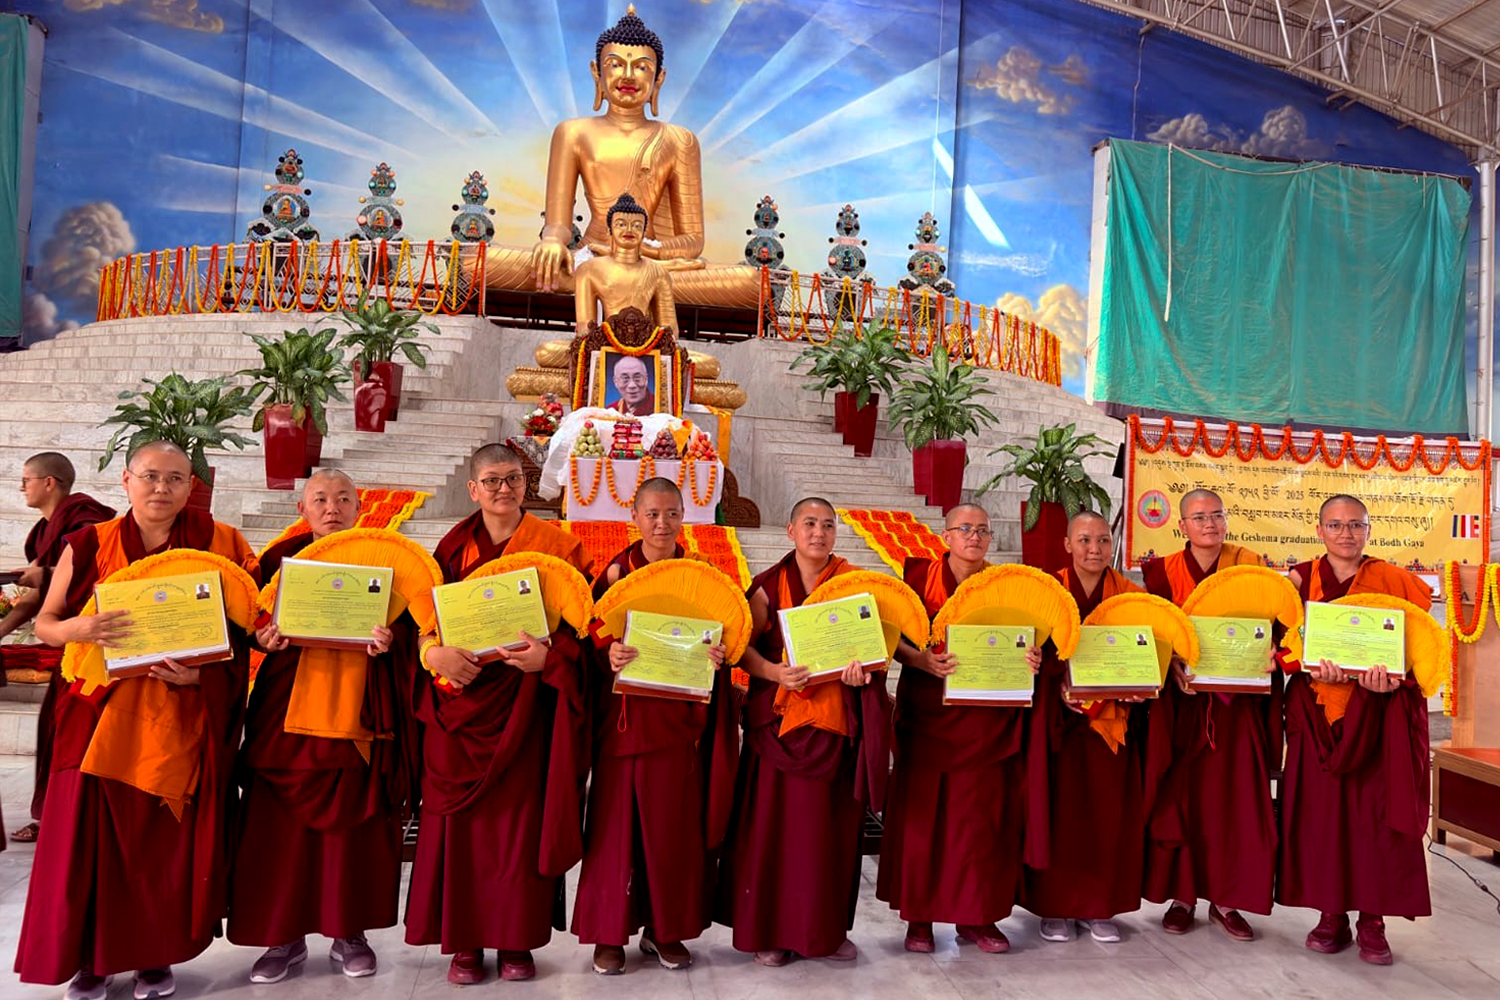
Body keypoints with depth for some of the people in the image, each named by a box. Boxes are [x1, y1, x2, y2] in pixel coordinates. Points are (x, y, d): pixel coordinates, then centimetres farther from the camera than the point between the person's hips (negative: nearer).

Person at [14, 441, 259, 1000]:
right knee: (91, 831, 0)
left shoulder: (219, 544, 1)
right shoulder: (91, 545, 3)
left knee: (168, 836, 4)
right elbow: (45, 623, 6)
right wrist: (77, 629, -16)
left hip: (183, 717, 0)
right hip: (102, 712, 1)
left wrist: (202, 670, -14)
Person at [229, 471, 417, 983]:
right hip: (291, 702, 1)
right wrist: (263, 636, -15)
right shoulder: (281, 557, 6)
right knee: (282, 822, 2)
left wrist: (388, 638, -21)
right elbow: (257, 625, 6)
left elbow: (407, 625, 0)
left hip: (358, 707, 0)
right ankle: (284, 936, 19)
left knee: (355, 819, 4)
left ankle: (350, 933, 19)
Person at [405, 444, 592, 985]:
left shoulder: (557, 545, 2)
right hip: (461, 698, 2)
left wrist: (548, 655, -19)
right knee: (461, 817, 4)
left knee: (520, 815, 3)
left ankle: (517, 939, 18)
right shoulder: (453, 547, 8)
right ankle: (464, 940, 19)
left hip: (524, 703, -1)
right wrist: (434, 652, -15)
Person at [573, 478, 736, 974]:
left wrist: (718, 652, -15)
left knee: (675, 822, 7)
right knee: (618, 819, 3)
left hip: (680, 714, 2)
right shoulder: (617, 572, -1)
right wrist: (609, 654, -24)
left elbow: (717, 637, 7)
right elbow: (594, 637, -4)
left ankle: (666, 928, 23)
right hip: (626, 712, -2)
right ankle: (610, 932, 17)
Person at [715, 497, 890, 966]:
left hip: (836, 720, 1)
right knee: (775, 822, 2)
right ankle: (770, 929, 16)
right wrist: (775, 672, -19)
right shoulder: (770, 585, 2)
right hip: (778, 716, -1)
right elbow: (743, 647, -2)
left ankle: (827, 928, 22)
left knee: (832, 824, 6)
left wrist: (863, 668, -17)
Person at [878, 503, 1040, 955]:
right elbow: (893, 637, -4)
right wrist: (923, 661, -21)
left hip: (986, 719, 2)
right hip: (927, 715, -2)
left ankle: (976, 917, 20)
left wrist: (1032, 658, -15)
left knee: (983, 816, 6)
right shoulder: (920, 575, 1)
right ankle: (919, 917, 16)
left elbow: (1019, 643, 7)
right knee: (922, 814, 3)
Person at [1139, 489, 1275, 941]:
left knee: (1235, 797, 2)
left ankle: (1226, 900, 15)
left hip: (1238, 702, 0)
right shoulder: (1163, 572, 2)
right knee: (1181, 795, 3)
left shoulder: (1249, 566, 3)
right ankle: (1181, 896, 15)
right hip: (1183, 700, 0)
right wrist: (1175, 667, -16)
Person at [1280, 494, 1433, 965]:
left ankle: (1372, 921, 10)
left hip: (1378, 712, 0)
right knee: (1322, 809, 1)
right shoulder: (1300, 580, 6)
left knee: (1376, 810, -1)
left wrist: (1393, 676, -19)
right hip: (1318, 711, 1)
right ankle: (1331, 916, 13)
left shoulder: (1393, 581, 5)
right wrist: (1316, 668, -19)